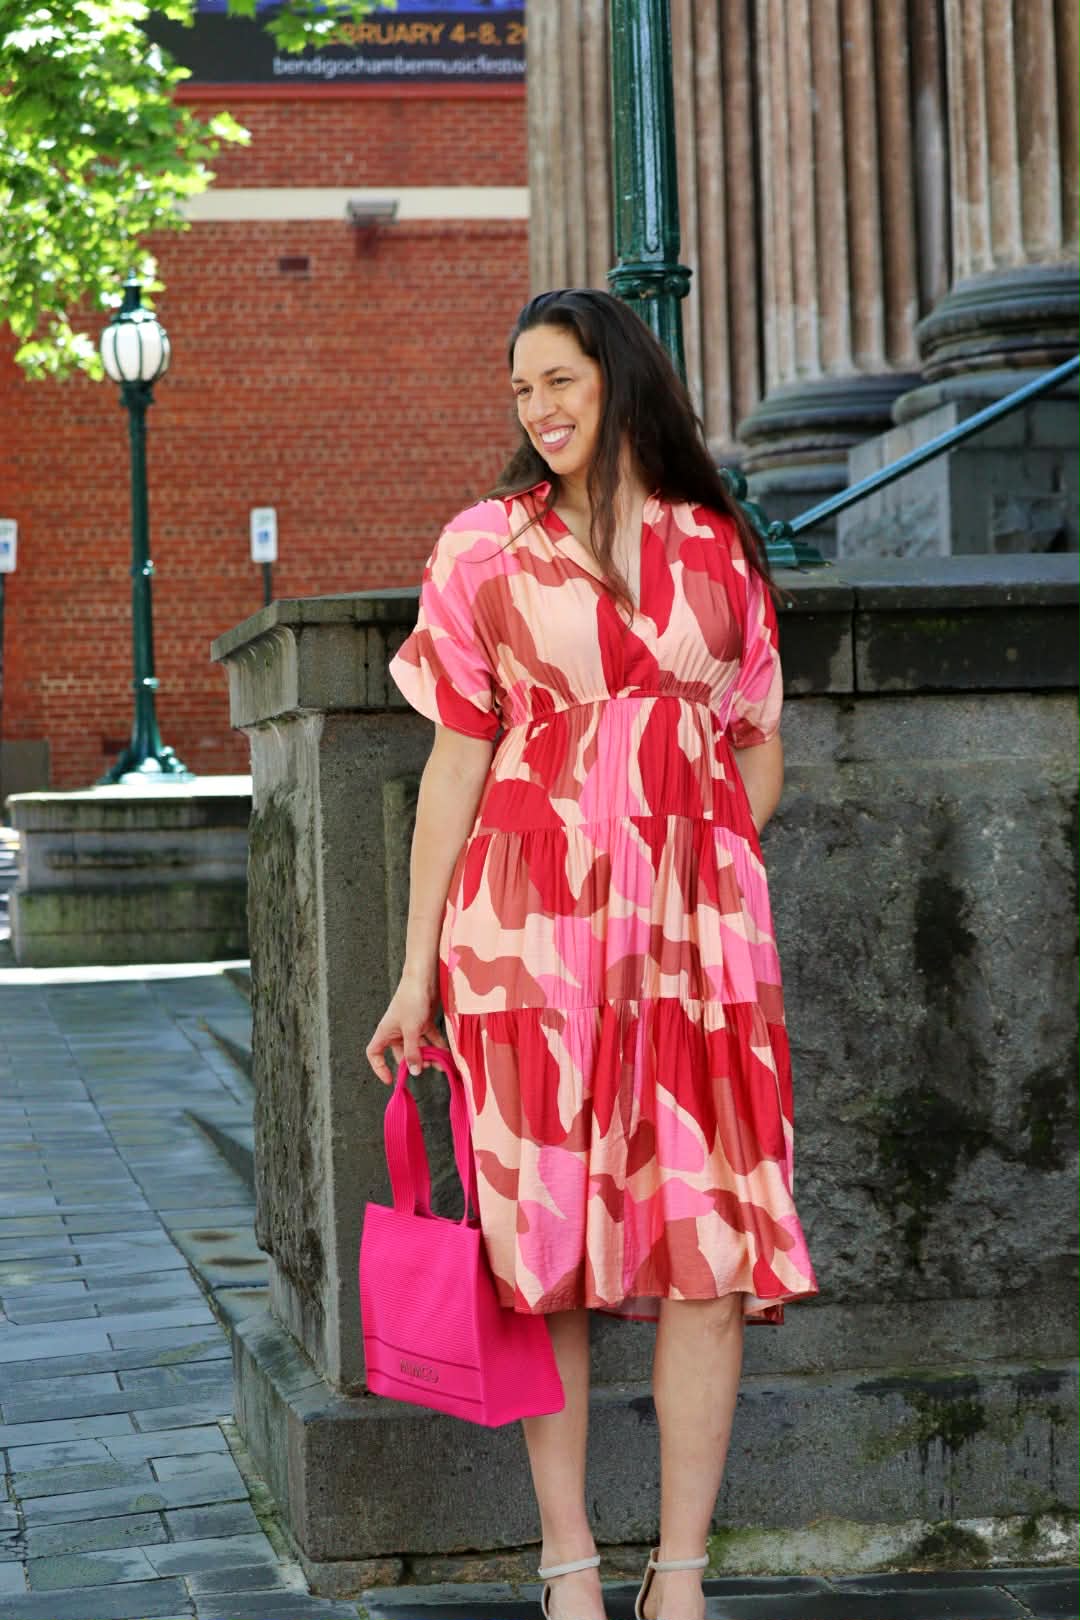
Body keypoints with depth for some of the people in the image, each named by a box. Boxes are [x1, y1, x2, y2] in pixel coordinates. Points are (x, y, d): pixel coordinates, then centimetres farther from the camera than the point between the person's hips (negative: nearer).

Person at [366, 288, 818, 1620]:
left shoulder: (718, 551, 11)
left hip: (696, 930, 2)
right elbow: (455, 761, 4)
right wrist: (418, 965, 1)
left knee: (712, 1244, -4)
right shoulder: (486, 546, 6)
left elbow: (758, 752, 16)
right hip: (531, 927, -1)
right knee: (544, 1239, 0)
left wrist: (693, 885, 1)